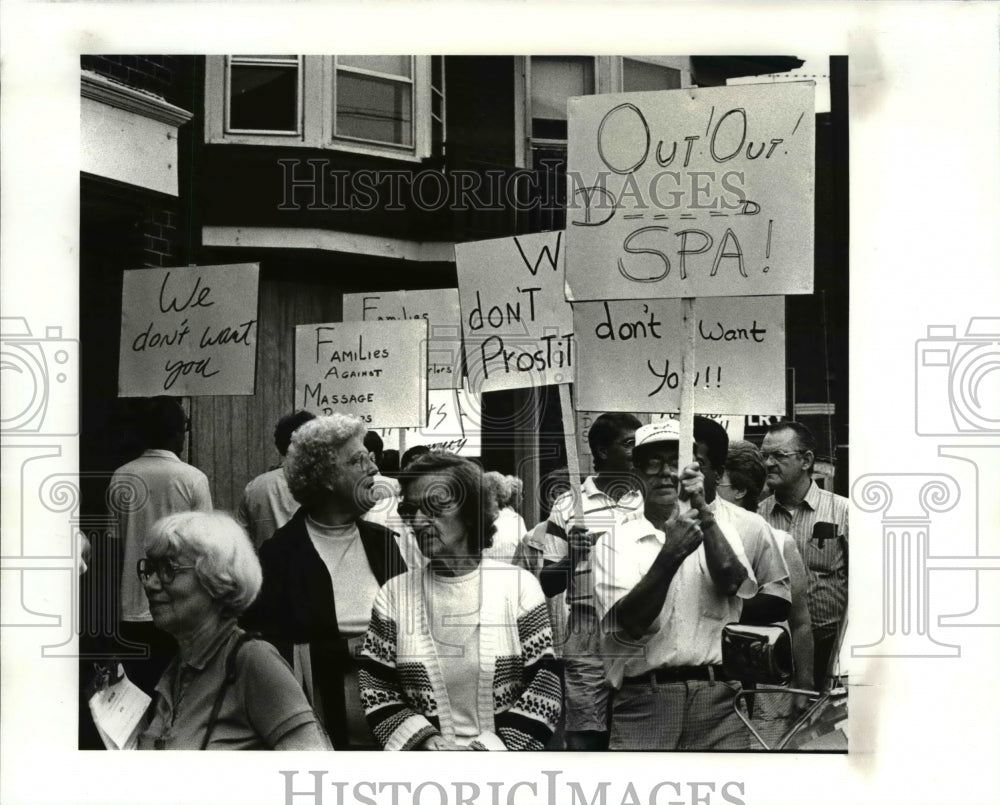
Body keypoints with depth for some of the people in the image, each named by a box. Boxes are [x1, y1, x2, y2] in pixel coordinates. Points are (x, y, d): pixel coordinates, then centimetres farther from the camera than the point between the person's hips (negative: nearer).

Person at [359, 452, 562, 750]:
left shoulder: (518, 585, 3)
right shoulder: (394, 594, 7)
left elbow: (543, 688, 1)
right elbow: (375, 692, 6)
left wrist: (495, 746, -8)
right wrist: (425, 738, -7)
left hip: (502, 750, -1)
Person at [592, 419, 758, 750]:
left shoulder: (720, 533, 14)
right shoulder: (614, 543, 7)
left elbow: (733, 583, -8)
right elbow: (629, 623, -9)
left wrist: (704, 513, -19)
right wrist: (671, 554, -21)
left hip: (716, 698, 2)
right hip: (644, 699, -1)